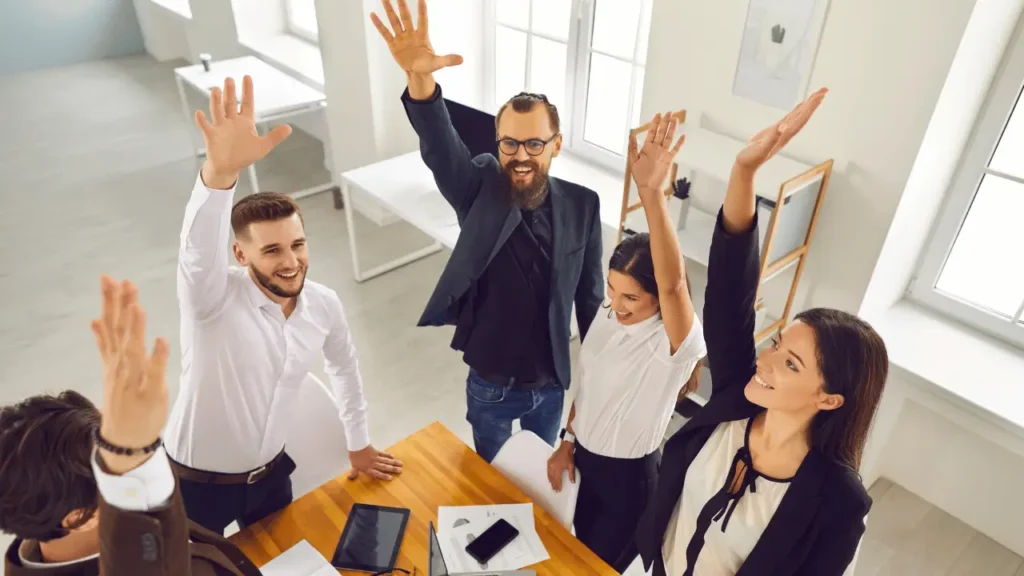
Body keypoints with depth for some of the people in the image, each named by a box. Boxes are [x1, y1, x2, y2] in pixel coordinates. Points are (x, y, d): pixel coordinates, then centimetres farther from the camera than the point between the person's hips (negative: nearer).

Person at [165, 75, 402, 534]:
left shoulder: (323, 304, -13)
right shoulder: (214, 298, -28)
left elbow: (343, 365, 5)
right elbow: (198, 249, -52)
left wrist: (358, 444, 13)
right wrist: (220, 172, -71)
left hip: (268, 471, 4)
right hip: (198, 482, -4)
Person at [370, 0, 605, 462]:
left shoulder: (582, 206, -13)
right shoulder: (480, 191, -16)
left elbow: (589, 296, -4)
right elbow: (439, 147, -37)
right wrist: (420, 79, -58)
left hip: (551, 385, 1)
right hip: (490, 386, -1)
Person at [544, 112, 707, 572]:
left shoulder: (676, 344, -31)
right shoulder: (605, 317, -9)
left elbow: (673, 283, -53)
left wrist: (652, 192, -65)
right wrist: (568, 442, 11)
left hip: (630, 476, -6)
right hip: (588, 456, 7)